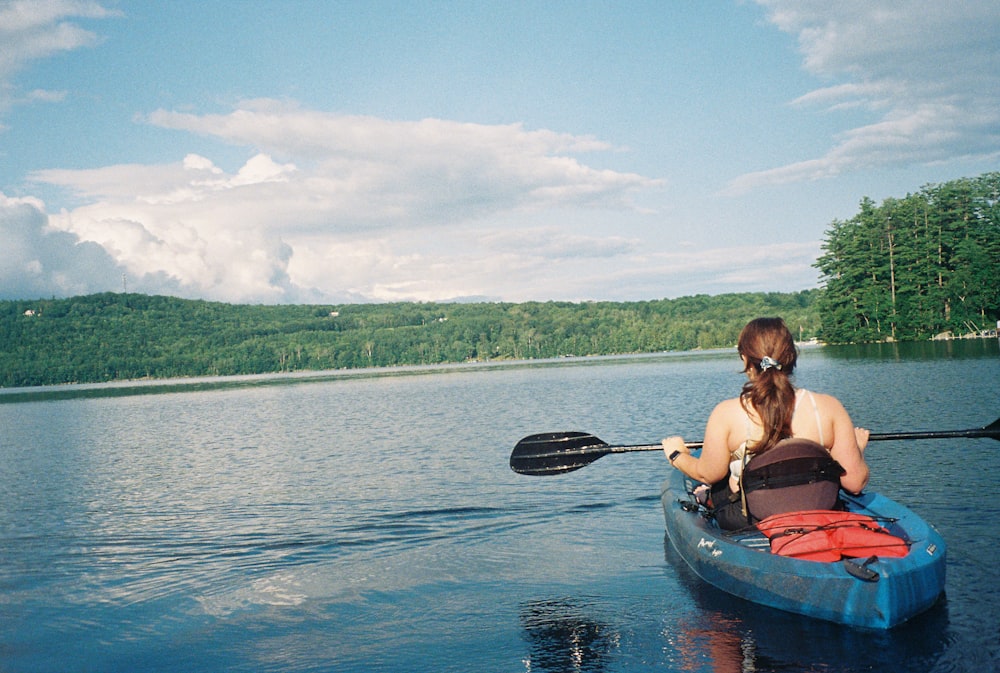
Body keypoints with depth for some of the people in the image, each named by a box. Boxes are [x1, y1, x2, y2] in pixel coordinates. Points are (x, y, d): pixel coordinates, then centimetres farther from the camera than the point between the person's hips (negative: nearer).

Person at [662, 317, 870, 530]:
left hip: (745, 523, -1)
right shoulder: (829, 407, -13)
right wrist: (858, 448, 13)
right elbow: (855, 482, -10)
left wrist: (677, 455, 17)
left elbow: (709, 474, -4)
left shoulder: (726, 414, -16)